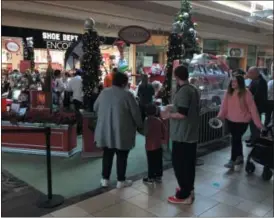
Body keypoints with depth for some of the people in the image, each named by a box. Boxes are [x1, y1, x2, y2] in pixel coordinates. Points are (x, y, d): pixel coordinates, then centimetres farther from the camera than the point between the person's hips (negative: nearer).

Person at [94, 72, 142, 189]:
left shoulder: (104, 92, 3)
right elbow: (136, 113, -9)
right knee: (122, 156, 8)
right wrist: (140, 125, 8)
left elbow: (95, 108, 14)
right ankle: (121, 180, 16)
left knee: (107, 155, 15)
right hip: (121, 132, -5)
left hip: (105, 130, 5)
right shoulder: (127, 95, -13)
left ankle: (105, 179, 22)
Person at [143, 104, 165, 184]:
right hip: (158, 145, 6)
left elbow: (146, 132, -20)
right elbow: (163, 131, 7)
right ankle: (158, 176, 23)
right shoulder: (159, 120, 2)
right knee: (159, 162, 13)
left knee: (151, 162, 3)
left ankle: (150, 178, 13)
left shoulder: (147, 120, -16)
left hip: (150, 146, -6)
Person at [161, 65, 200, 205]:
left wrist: (169, 115, -11)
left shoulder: (183, 91, -19)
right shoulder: (194, 90, 9)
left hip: (182, 135, -9)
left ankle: (184, 195, 7)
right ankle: (189, 189, 28)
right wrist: (173, 108, 19)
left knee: (179, 163, 0)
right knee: (189, 163, 16)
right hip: (192, 133, 9)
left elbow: (182, 114, -26)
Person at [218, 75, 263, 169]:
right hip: (230, 120, 5)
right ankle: (240, 157, 33)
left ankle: (232, 161, 2)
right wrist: (220, 116, -23)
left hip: (242, 121, -5)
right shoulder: (228, 92, 1)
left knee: (235, 140, -7)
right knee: (237, 139, 17)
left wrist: (258, 123, -13)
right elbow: (224, 105, -5)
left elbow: (252, 108, -12)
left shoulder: (246, 93, -12)